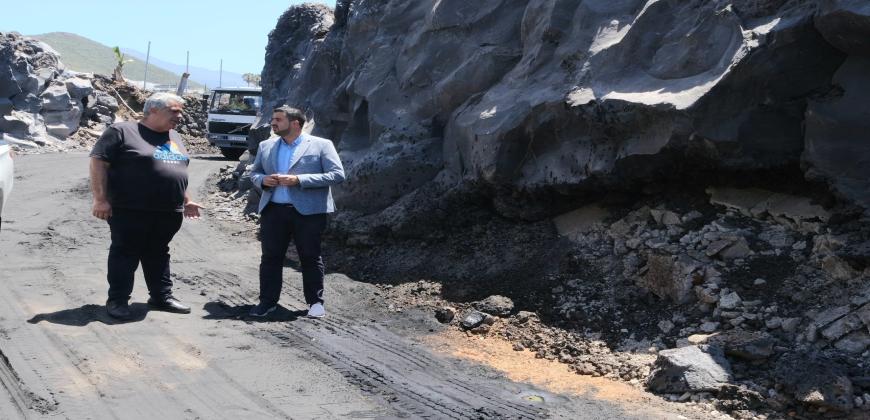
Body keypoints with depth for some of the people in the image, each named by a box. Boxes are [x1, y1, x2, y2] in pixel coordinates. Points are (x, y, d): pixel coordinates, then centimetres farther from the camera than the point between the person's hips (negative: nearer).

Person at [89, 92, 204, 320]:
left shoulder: (174, 138, 17)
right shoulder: (122, 131, -7)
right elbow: (98, 162, -10)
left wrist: (186, 201, 23)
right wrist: (100, 199, -16)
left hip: (167, 213, 7)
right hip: (130, 211, -7)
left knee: (158, 254, 15)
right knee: (125, 254, 0)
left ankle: (162, 296, 22)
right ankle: (117, 300, 8)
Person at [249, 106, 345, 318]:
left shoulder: (321, 145, -2)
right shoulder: (266, 146, 14)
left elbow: (337, 174, -10)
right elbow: (254, 172, 22)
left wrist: (299, 180, -17)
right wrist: (263, 180, -4)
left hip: (308, 211, -4)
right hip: (273, 210, 4)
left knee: (310, 257, 3)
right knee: (270, 256, 5)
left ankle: (315, 302, 13)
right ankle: (267, 301, 14)